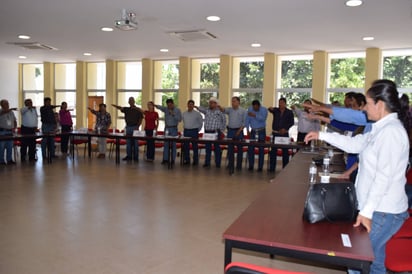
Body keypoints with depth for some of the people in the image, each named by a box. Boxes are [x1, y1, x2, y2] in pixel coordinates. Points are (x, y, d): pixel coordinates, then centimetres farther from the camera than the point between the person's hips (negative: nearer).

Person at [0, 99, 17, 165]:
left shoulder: (11, 112, 13)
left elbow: (14, 121, 18)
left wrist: (14, 127, 3)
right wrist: (11, 109, -44)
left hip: (10, 131, 5)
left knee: (10, 147, 8)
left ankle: (9, 160, 16)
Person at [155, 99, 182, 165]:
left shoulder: (177, 110, -1)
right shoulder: (166, 109, 6)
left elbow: (179, 119, -10)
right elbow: (161, 107, -15)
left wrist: (173, 114, -18)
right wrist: (156, 105, -35)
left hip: (174, 128, -3)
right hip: (166, 128, 3)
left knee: (173, 144, -1)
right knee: (166, 144, 4)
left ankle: (173, 159, 5)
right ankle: (165, 159, 9)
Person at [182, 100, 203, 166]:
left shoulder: (197, 114, -3)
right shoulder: (184, 113, 9)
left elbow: (201, 123, 3)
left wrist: (198, 130, 3)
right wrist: (185, 129, 15)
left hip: (194, 131, -4)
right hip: (186, 131, 4)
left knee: (195, 147, -1)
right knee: (185, 146, 4)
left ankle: (195, 161, 5)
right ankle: (186, 160, 13)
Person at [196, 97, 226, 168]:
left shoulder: (219, 111, -1)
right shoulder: (206, 110, 8)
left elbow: (224, 120, 3)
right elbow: (202, 108, -11)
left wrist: (222, 130, 1)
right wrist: (196, 107, -31)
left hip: (216, 132, -3)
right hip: (207, 131, 4)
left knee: (217, 148, 2)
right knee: (207, 148, 8)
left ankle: (218, 163, 10)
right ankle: (207, 162, 16)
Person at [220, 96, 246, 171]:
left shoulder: (243, 111, 0)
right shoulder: (229, 109, 8)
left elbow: (244, 122, -4)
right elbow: (224, 110, -13)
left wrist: (239, 130, -13)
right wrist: (220, 107, -35)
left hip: (238, 131, -3)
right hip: (230, 130, 3)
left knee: (239, 148, 2)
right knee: (230, 148, 6)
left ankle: (239, 165, 9)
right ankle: (230, 164, 15)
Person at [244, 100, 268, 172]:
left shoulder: (264, 110, -7)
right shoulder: (250, 109, 2)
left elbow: (263, 118, -24)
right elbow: (247, 119, 2)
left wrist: (254, 115, -33)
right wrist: (247, 129, -5)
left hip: (261, 131, -3)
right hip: (253, 131, 3)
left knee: (261, 149, -3)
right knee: (250, 148, -1)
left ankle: (260, 167, 3)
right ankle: (250, 166, 9)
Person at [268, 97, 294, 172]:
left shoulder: (289, 112, 3)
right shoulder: (275, 110, 4)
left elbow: (292, 122, 2)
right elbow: (270, 110, -18)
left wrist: (285, 128, -12)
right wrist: (270, 109, -43)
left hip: (284, 133, -1)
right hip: (275, 133, 1)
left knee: (285, 151, 3)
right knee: (273, 150, 2)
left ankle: (285, 168, 12)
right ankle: (272, 167, 8)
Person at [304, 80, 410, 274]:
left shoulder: (391, 131, -19)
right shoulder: (383, 129, 11)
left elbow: (384, 176, -24)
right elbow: (355, 143, 19)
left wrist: (367, 210, -23)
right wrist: (322, 135, 18)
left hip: (383, 211, -9)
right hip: (379, 208, 9)